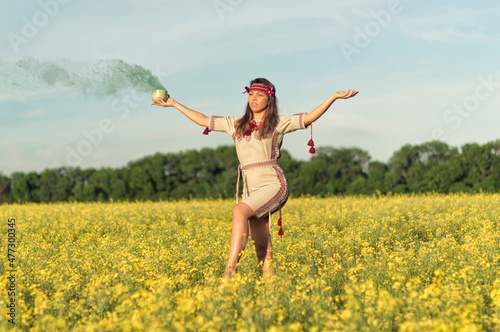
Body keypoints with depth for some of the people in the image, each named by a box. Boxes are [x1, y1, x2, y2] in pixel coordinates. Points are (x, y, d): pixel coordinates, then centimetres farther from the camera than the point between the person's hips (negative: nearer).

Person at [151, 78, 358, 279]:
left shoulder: (278, 123, 6)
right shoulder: (236, 124, 18)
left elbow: (309, 117, -3)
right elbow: (203, 120, 24)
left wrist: (334, 97, -14)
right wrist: (174, 104, 25)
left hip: (273, 184, -5)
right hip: (251, 189, 6)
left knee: (239, 211, -30)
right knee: (261, 247, 0)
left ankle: (229, 272, -37)